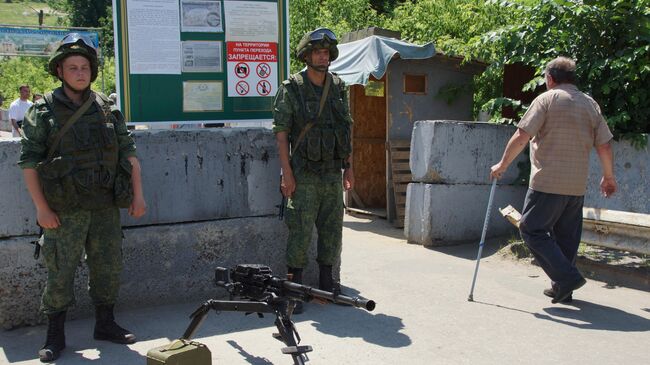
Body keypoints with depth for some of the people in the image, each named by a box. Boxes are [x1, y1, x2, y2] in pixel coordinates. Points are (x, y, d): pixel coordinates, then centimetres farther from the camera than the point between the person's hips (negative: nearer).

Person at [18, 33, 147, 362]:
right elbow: (28, 161, -6)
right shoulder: (43, 112, -3)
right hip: (65, 211, -4)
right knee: (60, 273, 2)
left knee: (108, 267, 12)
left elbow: (128, 152, 10)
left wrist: (137, 195, 4)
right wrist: (41, 208, -12)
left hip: (106, 207, 4)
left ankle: (105, 324, 29)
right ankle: (55, 336, 16)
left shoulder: (106, 108, 8)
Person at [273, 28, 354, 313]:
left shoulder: (338, 87, 10)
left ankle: (327, 284, 22)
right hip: (304, 175, -5)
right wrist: (286, 173, -15)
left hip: (332, 173, 5)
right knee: (301, 231, -5)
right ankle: (295, 287, 5)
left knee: (332, 229, 10)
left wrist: (349, 166, 11)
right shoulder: (291, 89, -6)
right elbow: (281, 132, -9)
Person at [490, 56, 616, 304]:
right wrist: (608, 177, 22)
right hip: (577, 186, 6)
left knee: (532, 230, 0)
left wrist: (502, 165, -1)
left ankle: (567, 277, -11)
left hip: (547, 182, -6)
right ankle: (562, 288, 20)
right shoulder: (591, 104, 11)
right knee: (567, 236, 14)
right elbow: (604, 146, 9)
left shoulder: (547, 99, -5)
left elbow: (521, 137, -11)